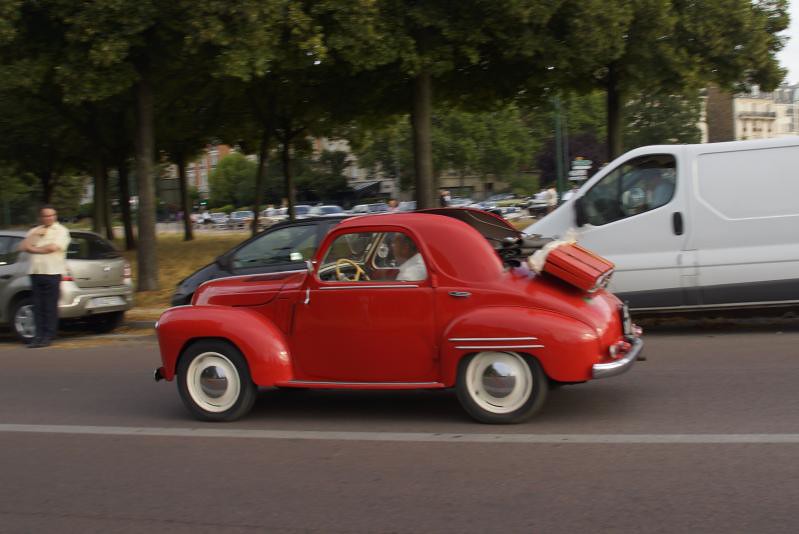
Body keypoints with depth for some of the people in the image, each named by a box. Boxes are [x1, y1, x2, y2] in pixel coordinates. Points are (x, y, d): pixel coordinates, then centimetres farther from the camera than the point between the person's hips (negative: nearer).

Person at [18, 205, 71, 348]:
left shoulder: (61, 231, 3)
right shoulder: (34, 231, 20)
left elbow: (53, 247, -12)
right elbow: (23, 247, 8)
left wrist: (33, 249, 0)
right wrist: (34, 235, -4)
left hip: (52, 273, -5)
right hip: (35, 272, 5)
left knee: (50, 306, -4)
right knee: (38, 306, 3)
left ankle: (48, 336, -1)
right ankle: (39, 336, 6)